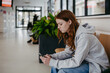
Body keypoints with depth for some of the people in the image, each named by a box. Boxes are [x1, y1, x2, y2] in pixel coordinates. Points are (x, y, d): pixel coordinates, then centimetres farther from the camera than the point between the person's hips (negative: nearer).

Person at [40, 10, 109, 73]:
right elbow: (68, 52, 4)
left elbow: (76, 62, -29)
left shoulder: (84, 36, -29)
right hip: (83, 60, 8)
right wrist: (51, 56, -12)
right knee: (55, 66, -4)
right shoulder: (71, 34, -2)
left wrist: (52, 62, -27)